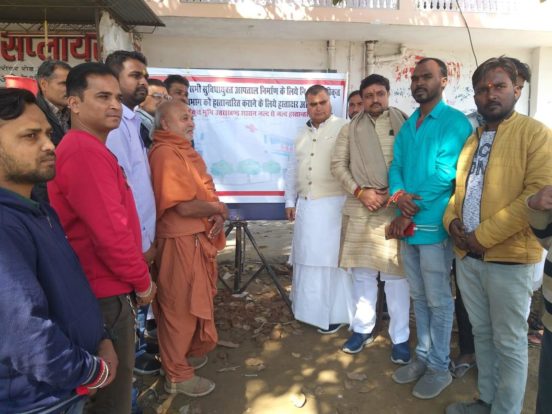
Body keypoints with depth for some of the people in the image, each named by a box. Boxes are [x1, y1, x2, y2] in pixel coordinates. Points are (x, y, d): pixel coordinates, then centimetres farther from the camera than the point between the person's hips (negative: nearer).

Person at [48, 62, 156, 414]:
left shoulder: (87, 147, 13)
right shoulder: (85, 151, -22)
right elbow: (111, 232, -26)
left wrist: (136, 275, 16)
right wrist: (142, 280, -11)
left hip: (104, 287, 10)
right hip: (105, 294, -10)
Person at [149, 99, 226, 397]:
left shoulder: (186, 150, 14)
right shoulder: (165, 153, -18)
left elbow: (205, 191, 14)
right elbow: (184, 206, -25)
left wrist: (218, 213, -7)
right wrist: (218, 208, -9)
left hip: (200, 238, 10)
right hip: (180, 241, -10)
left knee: (199, 300, 22)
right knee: (180, 306, 4)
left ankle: (192, 351, 41)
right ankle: (177, 375, 20)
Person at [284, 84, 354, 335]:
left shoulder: (344, 129, -4)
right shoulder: (302, 135, 16)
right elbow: (292, 170, 19)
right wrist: (290, 202, 15)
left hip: (333, 204, -6)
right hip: (305, 205, 6)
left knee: (331, 258, -1)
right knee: (307, 257, 12)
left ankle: (334, 314, 12)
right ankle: (308, 308, 27)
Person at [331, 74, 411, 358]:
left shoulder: (404, 124, 5)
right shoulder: (349, 130, 11)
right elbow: (338, 164, 5)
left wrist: (394, 193, -11)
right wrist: (360, 192, -8)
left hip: (395, 208, -2)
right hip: (359, 209, 2)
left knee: (395, 273, 2)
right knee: (362, 272, 10)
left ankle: (400, 337, 15)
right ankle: (362, 328, 25)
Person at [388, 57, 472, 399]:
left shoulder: (456, 122, -9)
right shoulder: (407, 124, 13)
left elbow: (443, 177, -17)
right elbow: (396, 165, 8)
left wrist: (410, 217, -15)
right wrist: (400, 196, -13)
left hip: (434, 226, -6)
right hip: (407, 224, 7)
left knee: (438, 301, 5)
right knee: (419, 297, 17)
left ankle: (440, 368, 22)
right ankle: (423, 356, 32)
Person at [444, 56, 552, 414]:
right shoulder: (472, 139, 14)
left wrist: (484, 236, -18)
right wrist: (452, 221, -3)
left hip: (509, 257, -6)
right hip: (467, 256, 7)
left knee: (509, 343, 8)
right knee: (482, 334, 19)